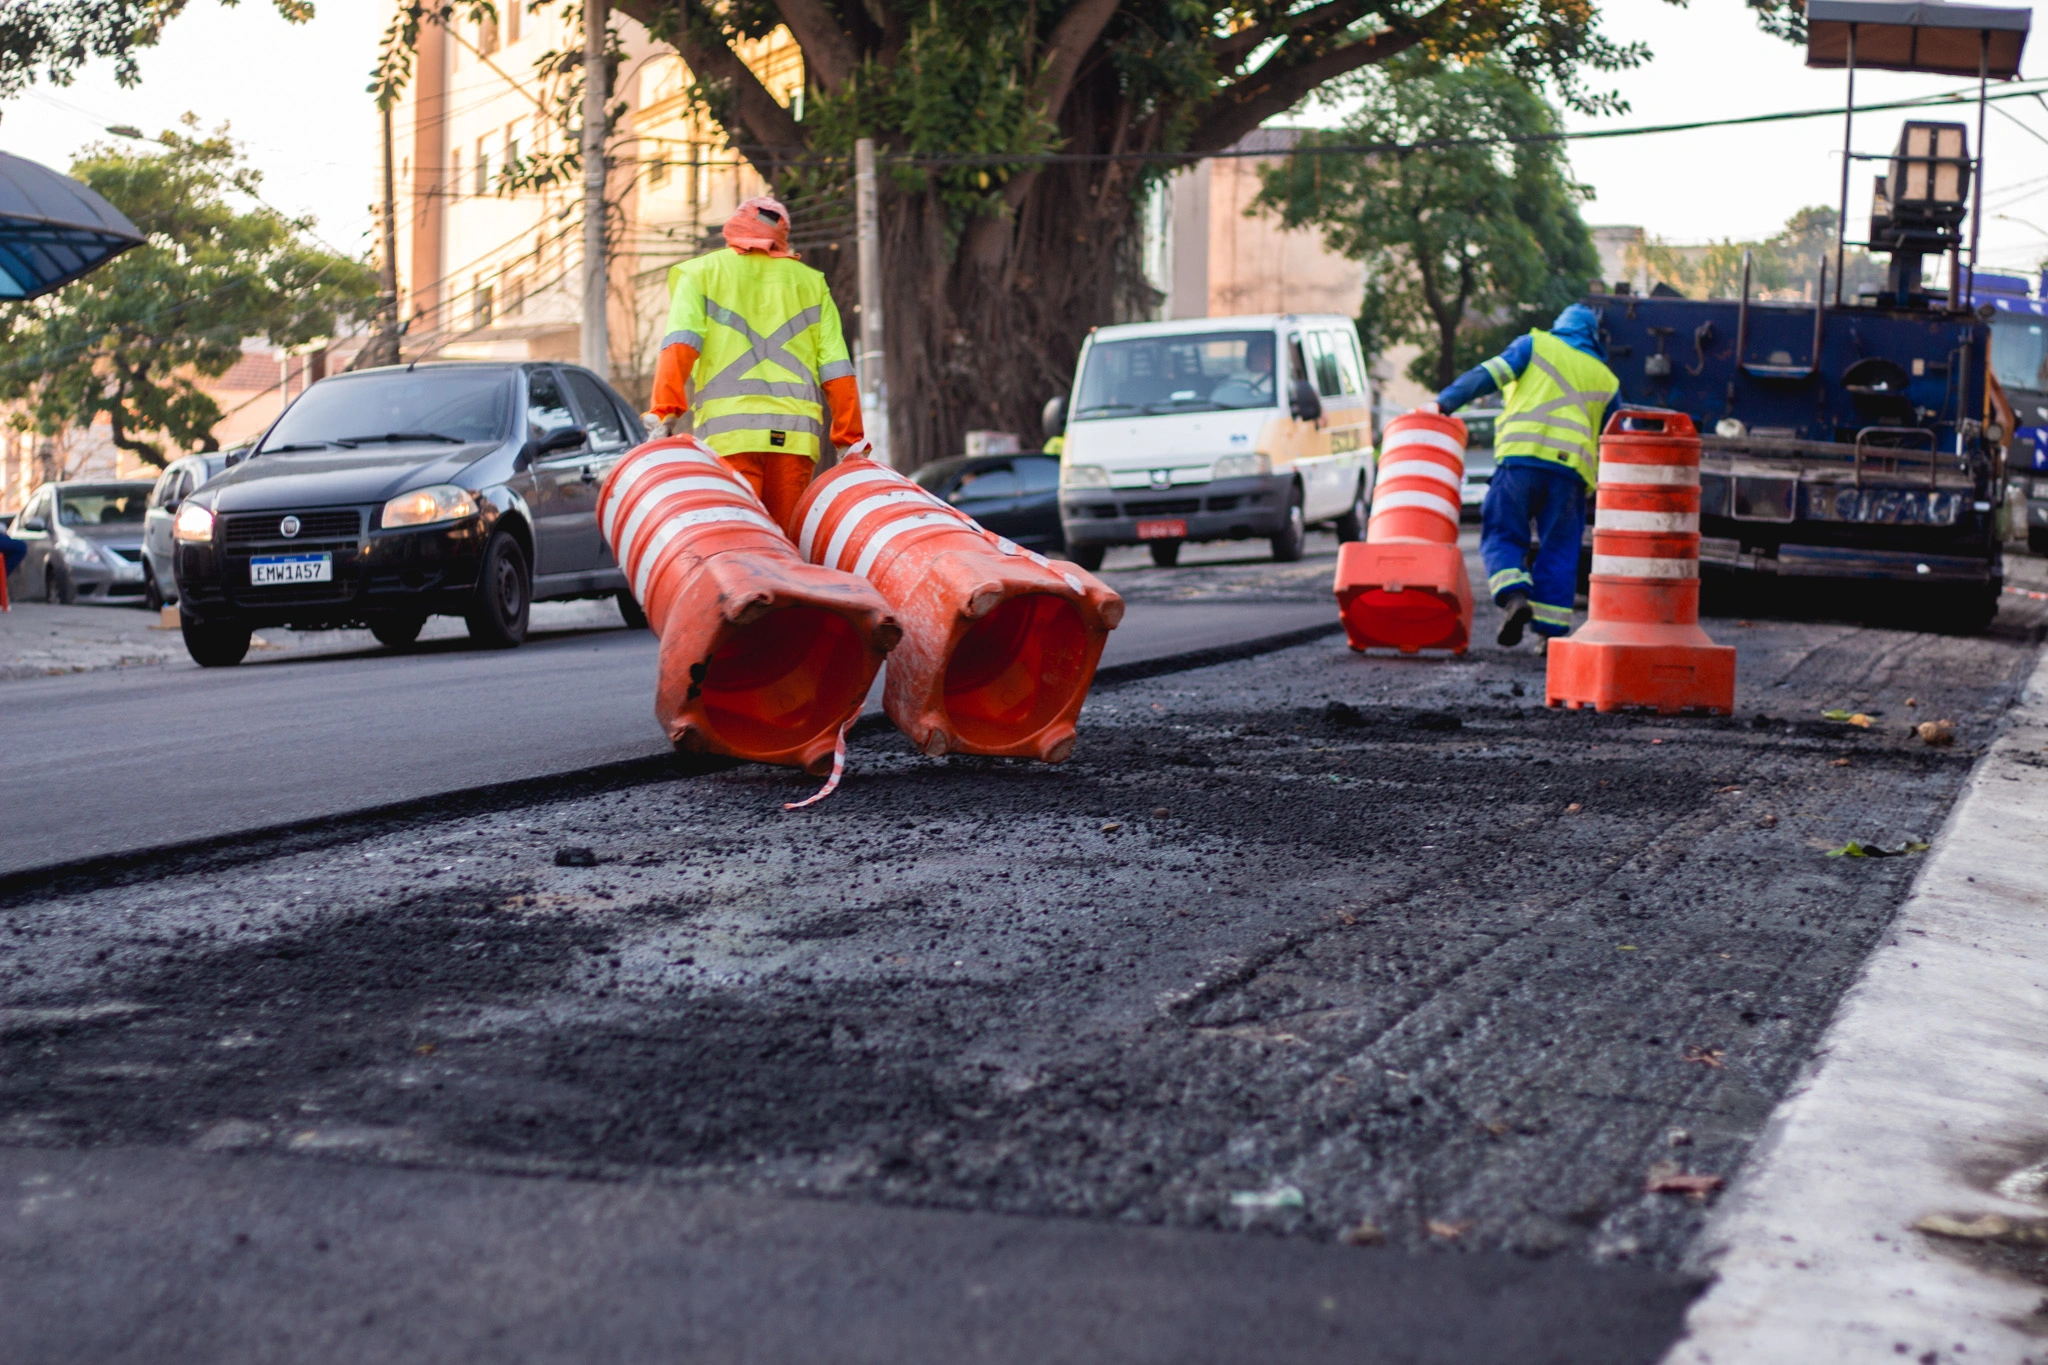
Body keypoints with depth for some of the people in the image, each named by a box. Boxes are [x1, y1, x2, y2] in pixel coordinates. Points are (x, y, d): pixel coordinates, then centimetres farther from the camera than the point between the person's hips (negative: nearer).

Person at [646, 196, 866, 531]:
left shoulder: (702, 273, 15)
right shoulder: (811, 282, 22)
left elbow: (681, 343, -3)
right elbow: (836, 368, 14)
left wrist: (666, 410, -12)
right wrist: (851, 440, 15)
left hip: (728, 430, -2)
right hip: (796, 434, 3)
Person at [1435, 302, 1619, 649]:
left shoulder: (1536, 344, 15)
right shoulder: (1606, 379, 24)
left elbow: (1486, 376, 3)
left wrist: (1443, 403, 2)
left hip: (1522, 455, -2)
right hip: (1571, 466, 2)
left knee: (1502, 535, 3)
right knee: (1559, 549, 8)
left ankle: (1515, 595, -22)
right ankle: (1551, 628, 2)